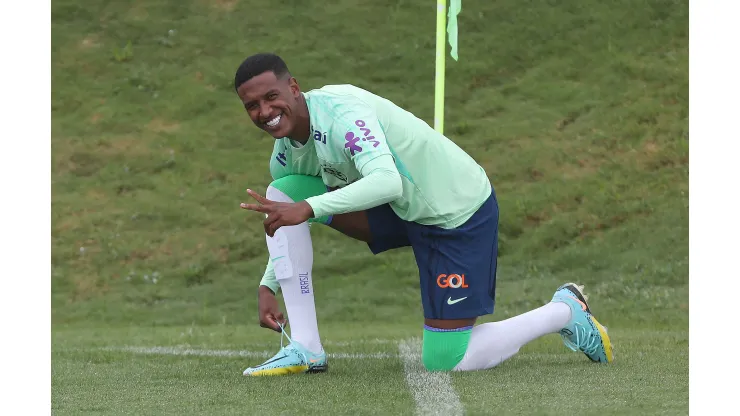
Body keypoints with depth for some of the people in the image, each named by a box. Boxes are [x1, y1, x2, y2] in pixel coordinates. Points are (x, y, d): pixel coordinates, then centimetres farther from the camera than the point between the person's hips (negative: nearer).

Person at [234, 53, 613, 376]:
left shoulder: (340, 111, -31)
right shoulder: (286, 153, -3)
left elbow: (387, 181, -46)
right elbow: (285, 225, 13)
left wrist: (308, 208, -53)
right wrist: (268, 286, -2)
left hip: (460, 215, -8)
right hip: (403, 208, 8)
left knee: (445, 361, -7)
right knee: (282, 194, -8)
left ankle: (565, 312, 15)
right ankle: (305, 349, -6)